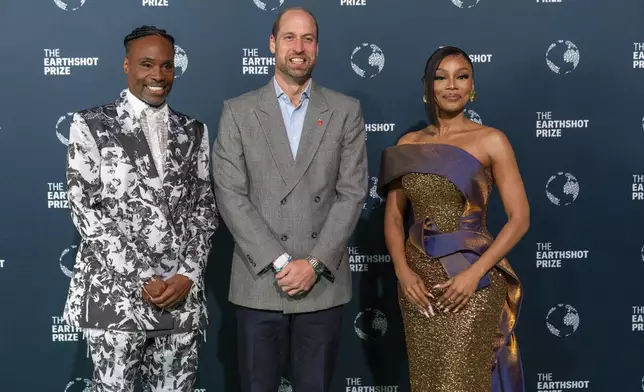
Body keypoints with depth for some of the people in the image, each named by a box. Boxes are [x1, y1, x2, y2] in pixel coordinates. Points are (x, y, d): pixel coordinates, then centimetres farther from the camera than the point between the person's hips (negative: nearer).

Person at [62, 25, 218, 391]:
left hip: (183, 293, 3)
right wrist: (141, 279, -11)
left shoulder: (193, 132, 10)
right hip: (116, 292, -3)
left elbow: (205, 208, 8)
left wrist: (188, 275, -7)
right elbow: (86, 209, -6)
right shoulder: (91, 126, 1)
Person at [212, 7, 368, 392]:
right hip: (259, 281, 0)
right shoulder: (238, 112, 2)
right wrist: (280, 261, -11)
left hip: (324, 283, 1)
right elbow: (231, 196, -4)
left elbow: (352, 193, -1)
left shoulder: (346, 111, 4)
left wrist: (314, 263, -10)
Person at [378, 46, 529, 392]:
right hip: (418, 279, 4)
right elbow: (393, 217, 8)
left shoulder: (491, 141, -4)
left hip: (473, 280, -3)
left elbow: (519, 218, -7)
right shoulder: (409, 144, 6)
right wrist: (403, 271, -8)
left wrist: (474, 273, -15)